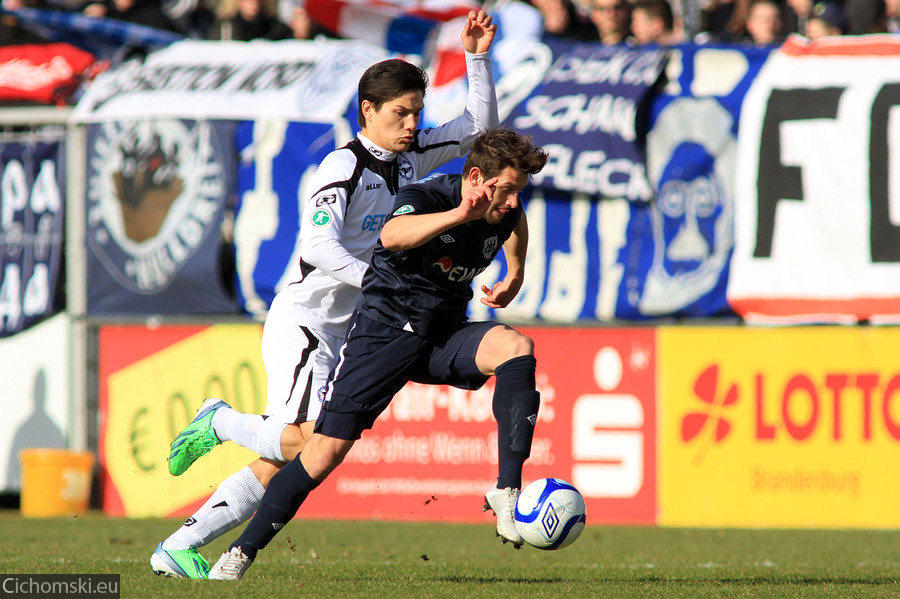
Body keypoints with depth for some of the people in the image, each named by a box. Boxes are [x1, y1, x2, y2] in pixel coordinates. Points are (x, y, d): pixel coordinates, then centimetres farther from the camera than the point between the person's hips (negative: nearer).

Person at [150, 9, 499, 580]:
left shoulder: (408, 158, 10)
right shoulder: (343, 167, -14)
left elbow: (480, 128, 19)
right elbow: (318, 246, -25)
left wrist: (477, 58, 7)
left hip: (343, 333, 8)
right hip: (302, 319, -8)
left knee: (280, 466, 1)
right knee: (306, 444, -24)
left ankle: (179, 548, 4)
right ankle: (221, 422, 4)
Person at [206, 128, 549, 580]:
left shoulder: (505, 213, -2)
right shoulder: (425, 198, -20)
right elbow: (392, 236, -45)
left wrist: (513, 279, 12)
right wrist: (458, 215, -57)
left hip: (446, 336, 5)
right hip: (384, 331, -5)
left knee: (517, 347, -26)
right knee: (327, 448, -10)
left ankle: (507, 491, -27)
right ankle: (242, 551, 4)